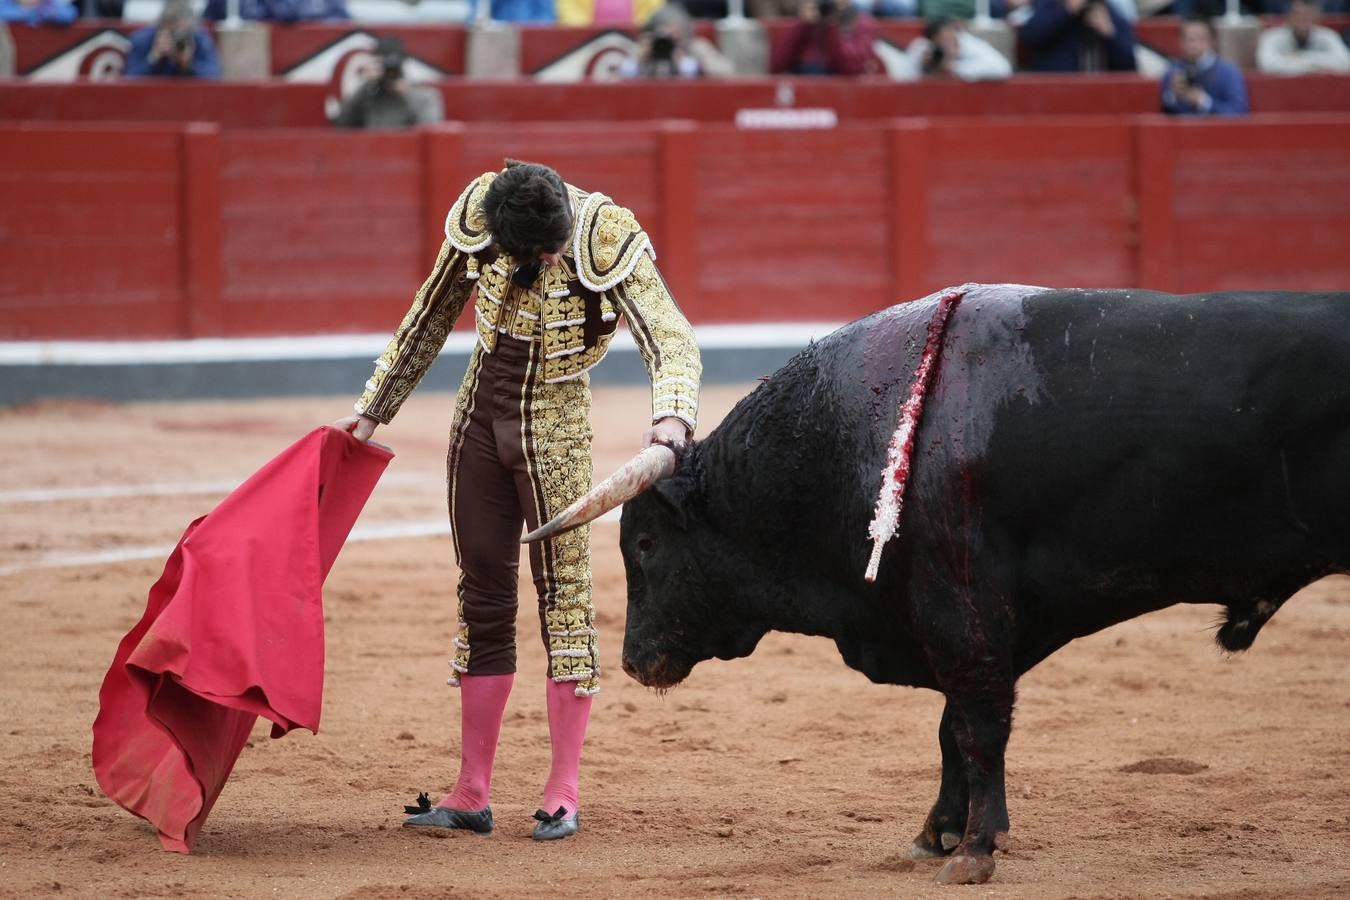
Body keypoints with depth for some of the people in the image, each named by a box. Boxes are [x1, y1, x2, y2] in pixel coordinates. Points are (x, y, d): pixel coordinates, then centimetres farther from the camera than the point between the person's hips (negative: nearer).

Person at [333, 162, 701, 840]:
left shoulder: (609, 242, -22)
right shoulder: (478, 219, -11)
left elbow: (673, 344, -28)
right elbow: (431, 318, 5)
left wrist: (672, 416, -48)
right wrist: (373, 410, 11)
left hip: (554, 433, -4)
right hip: (479, 420, 4)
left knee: (564, 593, -4)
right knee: (483, 598, 8)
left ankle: (563, 795, 2)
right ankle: (472, 795, 13)